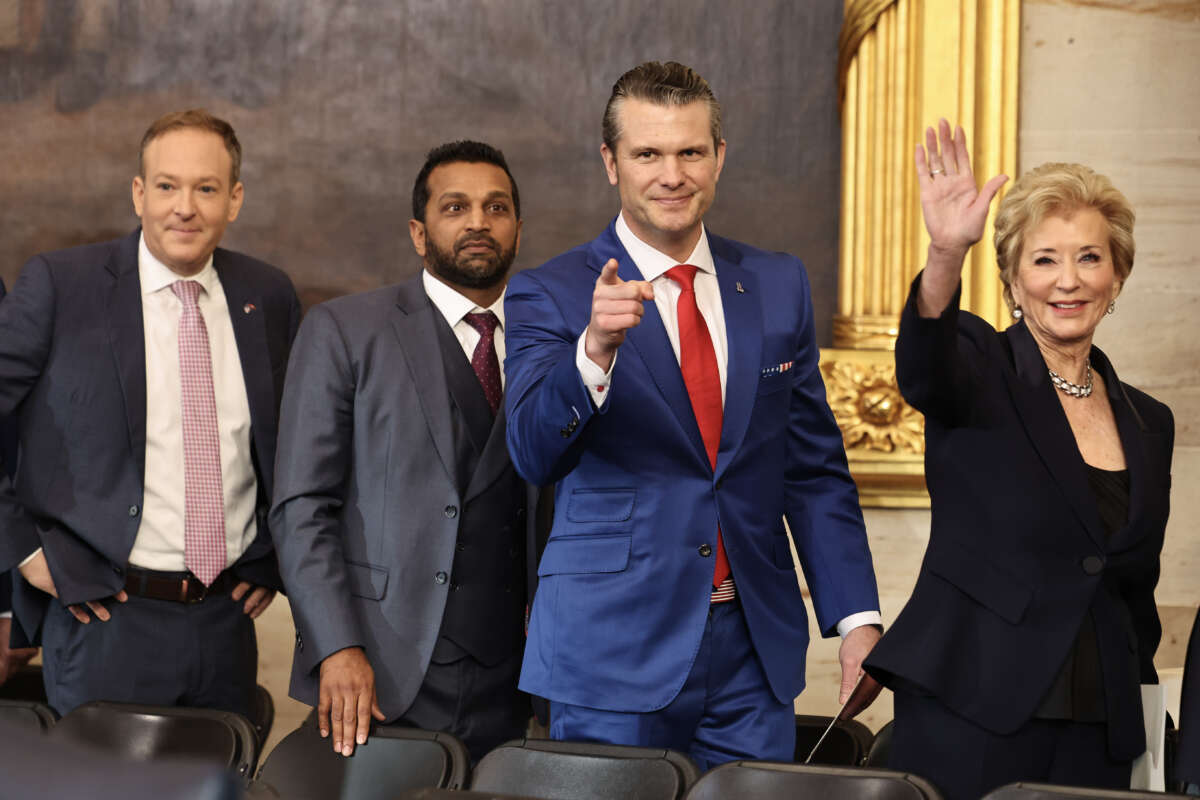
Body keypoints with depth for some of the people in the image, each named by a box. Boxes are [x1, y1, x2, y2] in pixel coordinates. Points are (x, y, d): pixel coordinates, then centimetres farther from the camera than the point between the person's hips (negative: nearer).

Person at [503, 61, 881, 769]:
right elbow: (535, 453, -17)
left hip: (754, 657, 4)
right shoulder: (550, 297, -3)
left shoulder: (779, 286, 9)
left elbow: (816, 468, 12)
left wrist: (857, 618, 5)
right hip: (615, 659, -3)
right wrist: (596, 348, -34)